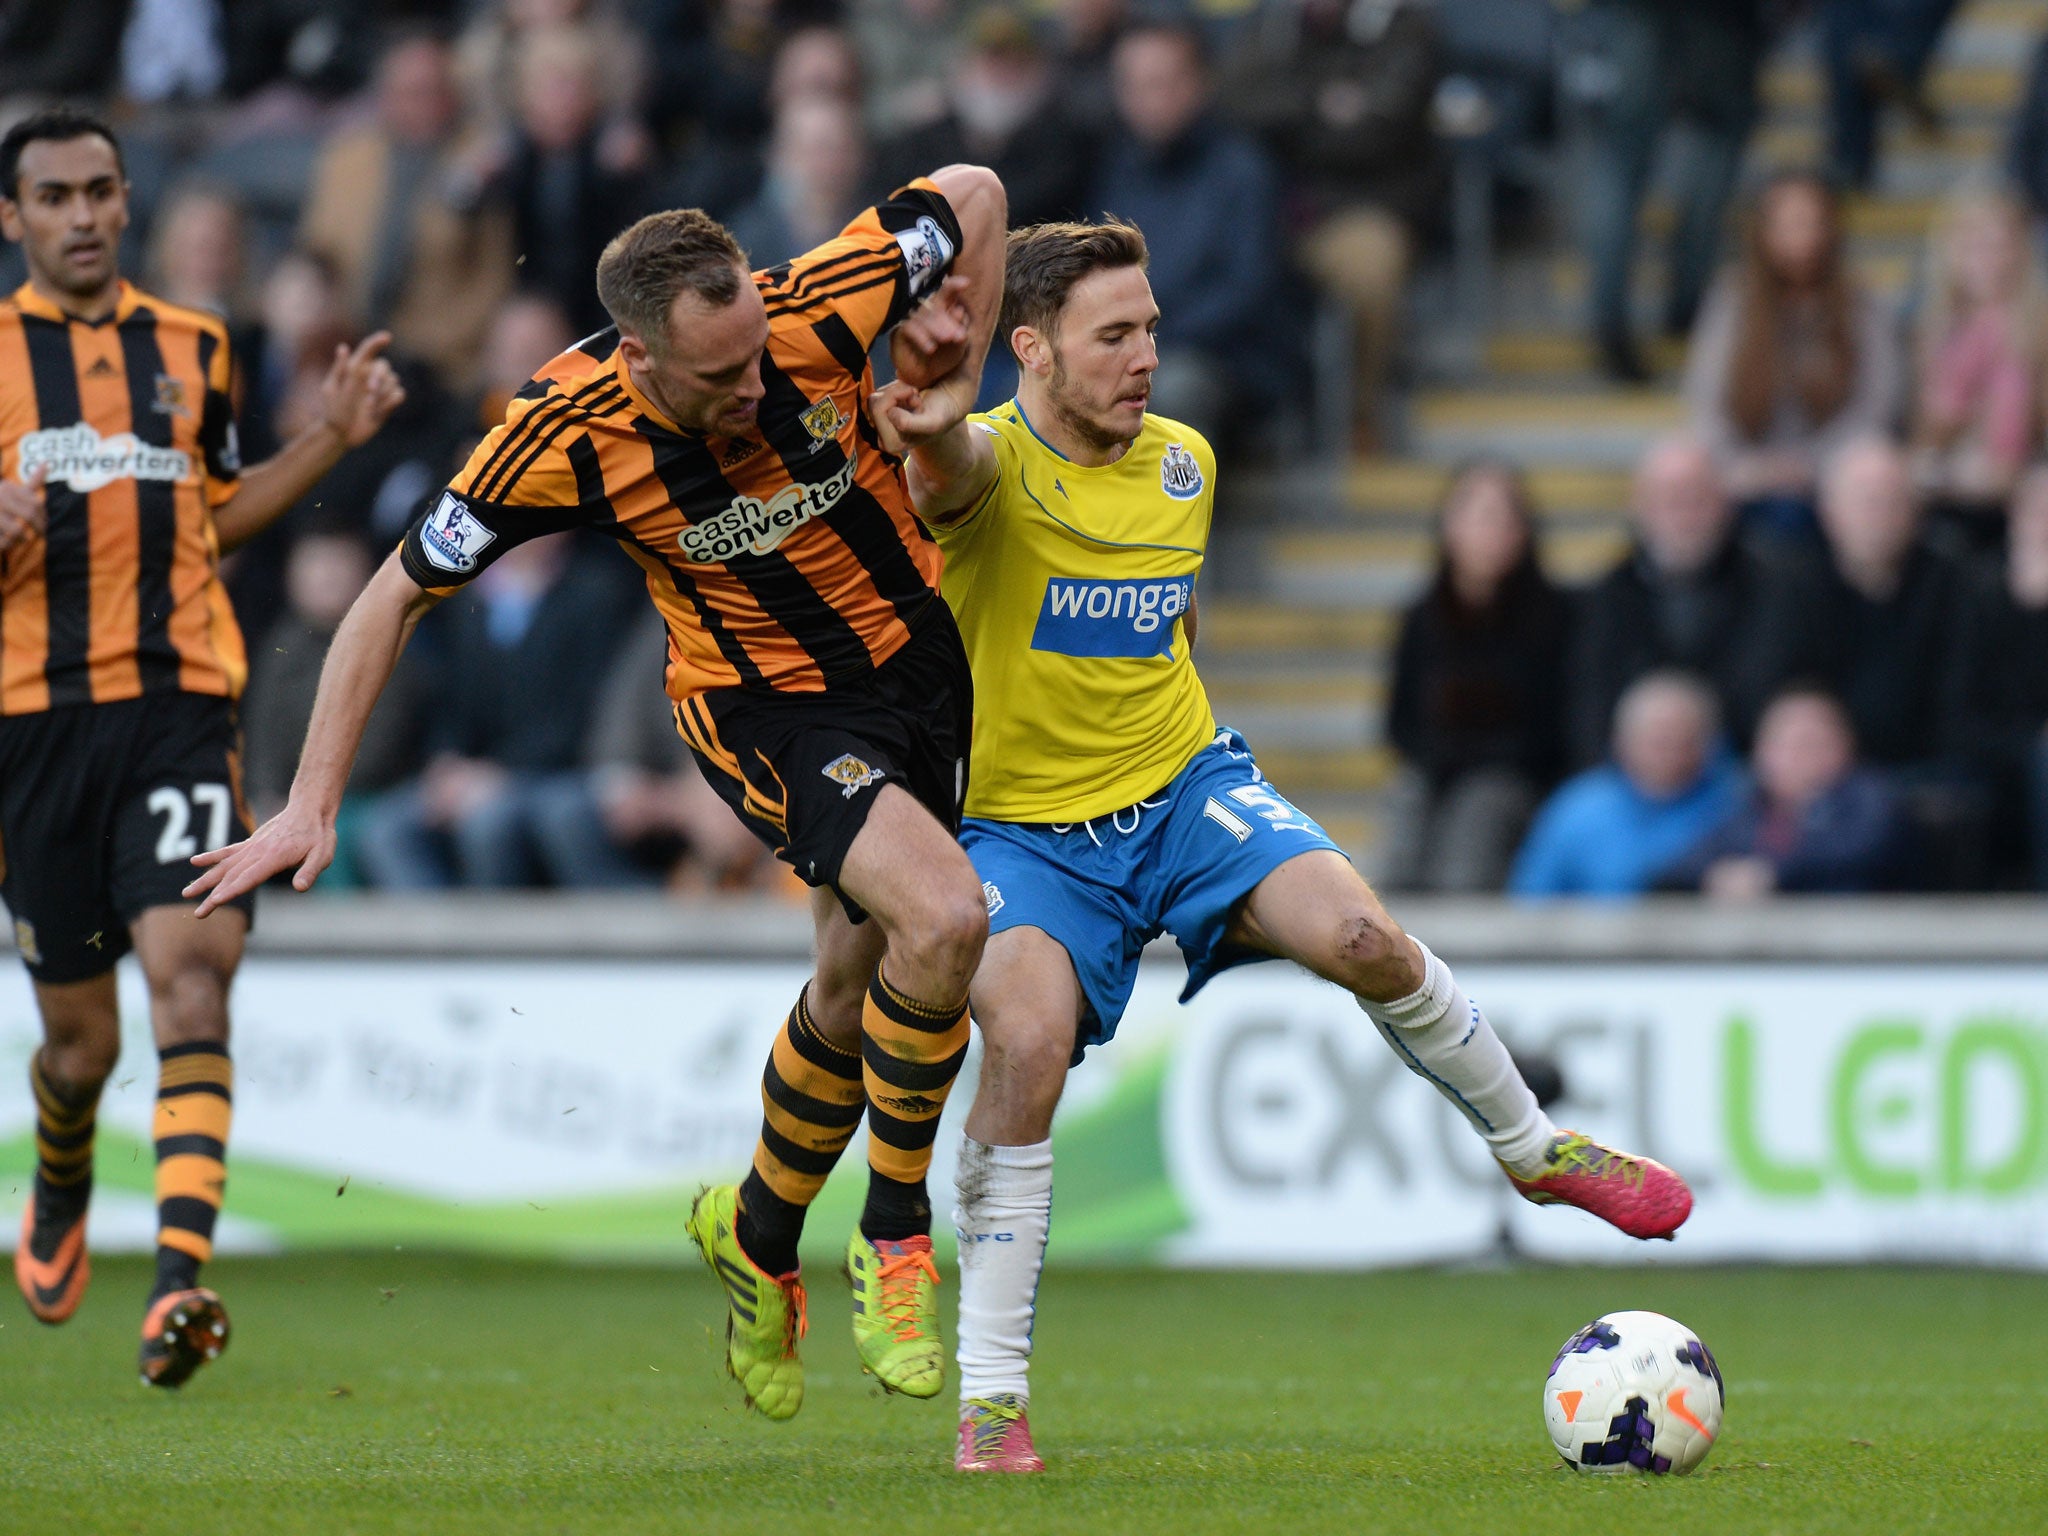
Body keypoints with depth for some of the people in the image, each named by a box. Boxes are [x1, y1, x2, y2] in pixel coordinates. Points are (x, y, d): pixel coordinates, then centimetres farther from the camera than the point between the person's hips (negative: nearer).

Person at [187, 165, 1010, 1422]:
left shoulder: (819, 310, -25)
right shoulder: (568, 437, -27)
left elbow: (973, 192, -7)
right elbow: (398, 595, -15)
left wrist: (956, 387, -8)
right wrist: (313, 807, -16)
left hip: (918, 657, 4)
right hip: (763, 705, -4)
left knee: (854, 989, 13)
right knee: (945, 915, -27)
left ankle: (759, 1236, 40)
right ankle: (897, 1232, -6)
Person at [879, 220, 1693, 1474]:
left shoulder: (1185, 463, 3)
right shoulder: (993, 461, -15)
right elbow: (957, 470, -42)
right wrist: (925, 432, -65)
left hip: (1188, 788, 3)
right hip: (1027, 830, -3)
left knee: (1361, 937, -21)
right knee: (1028, 1042, -28)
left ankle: (1537, 1150, 6)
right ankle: (992, 1398, -15)